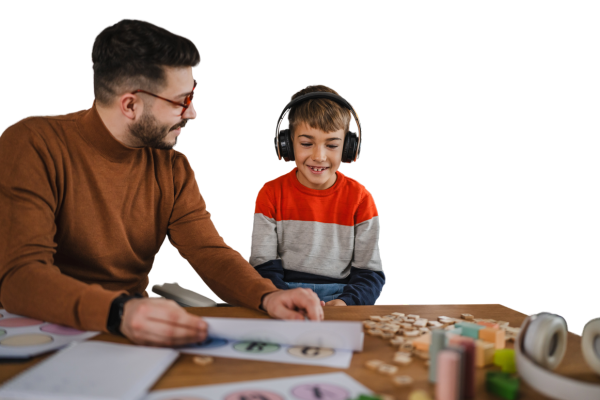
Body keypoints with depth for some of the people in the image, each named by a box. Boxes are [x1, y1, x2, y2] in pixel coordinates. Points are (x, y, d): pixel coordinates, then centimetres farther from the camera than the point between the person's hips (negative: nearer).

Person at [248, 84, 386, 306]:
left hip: (341, 294, 0)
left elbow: (371, 274, 3)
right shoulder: (271, 194, 2)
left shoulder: (360, 198, 3)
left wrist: (346, 302, -19)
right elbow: (263, 268, -2)